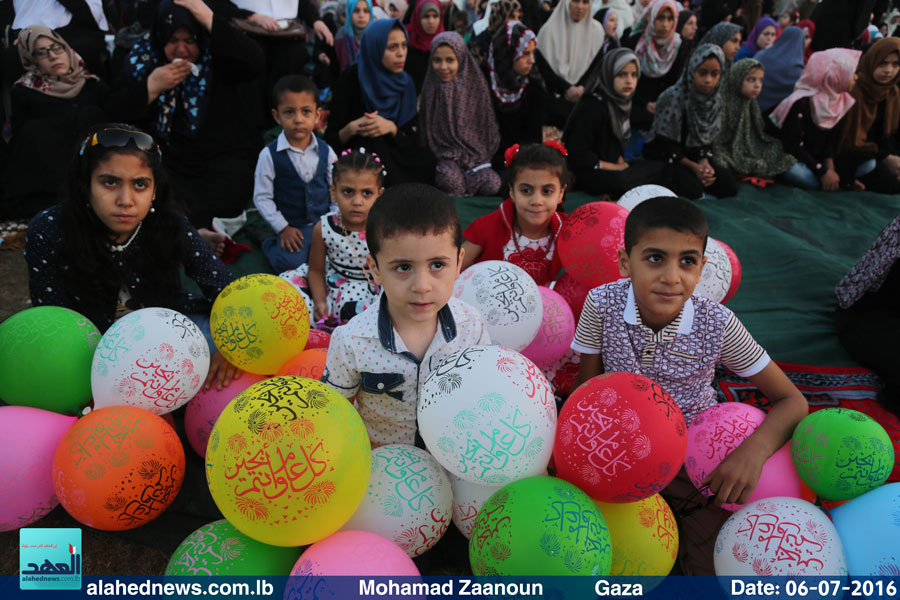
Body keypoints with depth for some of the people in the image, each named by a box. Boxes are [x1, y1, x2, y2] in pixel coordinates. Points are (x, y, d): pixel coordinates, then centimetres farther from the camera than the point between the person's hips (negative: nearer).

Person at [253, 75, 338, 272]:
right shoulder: (270, 155, -9)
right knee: (291, 263, -22)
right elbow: (262, 197, -6)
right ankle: (270, 244, 10)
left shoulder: (325, 151, 0)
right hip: (292, 227, -2)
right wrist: (283, 228, -10)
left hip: (324, 222, 3)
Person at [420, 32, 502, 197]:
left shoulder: (476, 85, 2)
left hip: (475, 151, 1)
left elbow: (487, 126, 7)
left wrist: (483, 156, -1)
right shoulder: (431, 88, 4)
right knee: (449, 180, -33)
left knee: (491, 184, -26)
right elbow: (427, 128, 7)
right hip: (444, 156, 0)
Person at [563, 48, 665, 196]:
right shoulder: (592, 106, -18)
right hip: (584, 172, -10)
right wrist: (615, 167, -12)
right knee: (621, 181, -38)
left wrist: (621, 162, -1)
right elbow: (577, 152, -20)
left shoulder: (623, 100, 10)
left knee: (659, 168, 2)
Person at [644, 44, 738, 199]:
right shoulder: (672, 97, -18)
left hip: (695, 158, 6)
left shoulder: (716, 101, 2)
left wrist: (705, 163, -15)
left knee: (728, 183, -14)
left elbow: (707, 140, 8)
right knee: (692, 188, -30)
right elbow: (663, 144, -18)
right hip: (662, 158, -6)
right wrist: (693, 167, -20)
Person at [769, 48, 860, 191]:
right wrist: (824, 172, -22)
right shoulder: (800, 104, -22)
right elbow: (793, 147, -24)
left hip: (814, 159, 8)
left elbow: (830, 141, 4)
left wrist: (830, 166, -14)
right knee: (813, 181, -40)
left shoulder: (841, 102, 4)